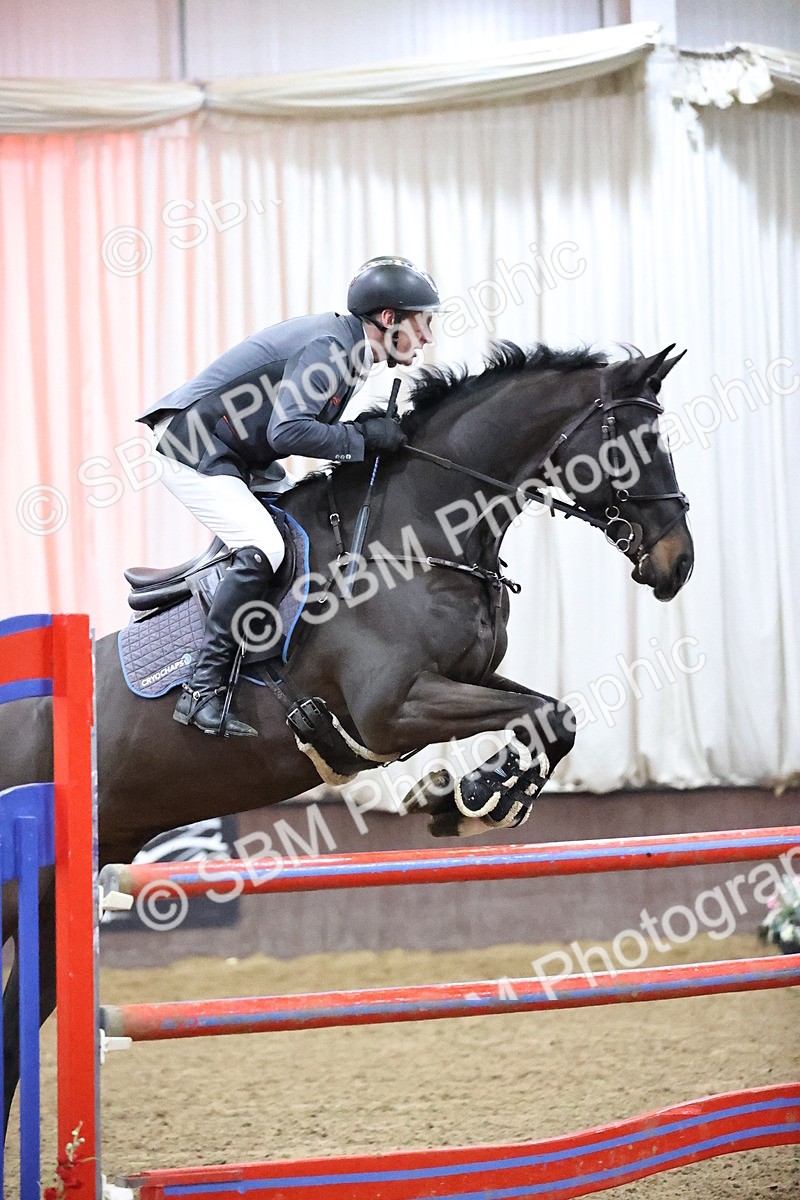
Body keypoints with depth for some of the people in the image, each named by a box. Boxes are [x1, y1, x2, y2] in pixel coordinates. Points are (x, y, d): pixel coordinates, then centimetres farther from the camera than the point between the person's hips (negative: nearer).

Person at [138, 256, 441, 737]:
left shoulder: (344, 345, 11)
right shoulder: (327, 344, -21)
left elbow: (307, 423, 13)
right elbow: (288, 431, -30)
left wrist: (377, 432, 3)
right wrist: (363, 437, -22)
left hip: (225, 455, 11)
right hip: (190, 446, -11)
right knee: (263, 548, -23)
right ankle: (203, 691, -20)